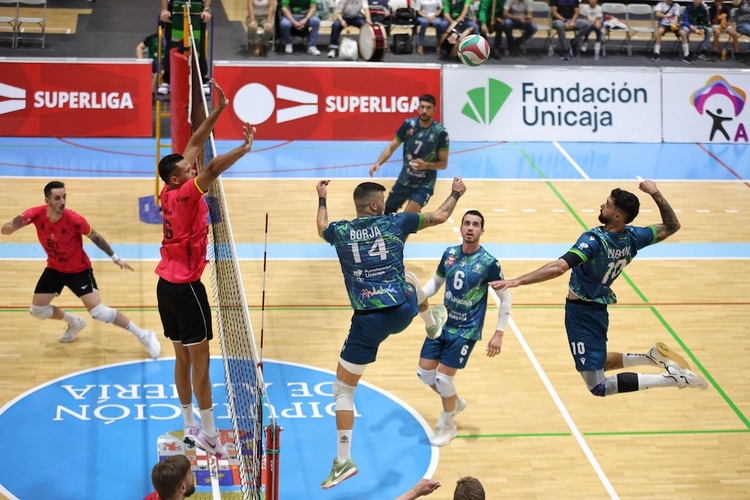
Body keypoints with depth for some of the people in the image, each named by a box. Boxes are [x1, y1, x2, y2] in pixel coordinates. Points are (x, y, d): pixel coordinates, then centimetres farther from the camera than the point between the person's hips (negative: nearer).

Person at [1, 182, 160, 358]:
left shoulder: (74, 219, -30)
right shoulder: (37, 214, -22)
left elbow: (96, 237, -12)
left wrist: (115, 258, -4)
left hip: (79, 270, -5)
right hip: (54, 269, 5)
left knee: (99, 312, -15)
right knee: (37, 310, 8)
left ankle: (143, 336, -4)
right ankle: (74, 323, 36)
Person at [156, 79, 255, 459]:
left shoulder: (170, 192, 4)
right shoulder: (184, 194, -17)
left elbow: (194, 145, 8)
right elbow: (211, 169, -35)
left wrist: (218, 111, 7)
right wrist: (244, 149, -42)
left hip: (167, 284, 9)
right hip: (186, 286, -9)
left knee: (182, 357, 14)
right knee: (200, 361, -4)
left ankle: (190, 427, 21)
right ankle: (209, 435, -1)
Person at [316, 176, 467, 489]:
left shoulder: (340, 232, 3)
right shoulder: (394, 223, 1)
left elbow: (322, 228, 30)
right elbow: (440, 216, 13)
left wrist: (322, 199, 46)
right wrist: (456, 194, 32)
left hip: (368, 321, -2)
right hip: (402, 311, 2)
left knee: (343, 390, 8)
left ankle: (344, 461, 3)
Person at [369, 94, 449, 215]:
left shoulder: (440, 132, -16)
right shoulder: (408, 124, -8)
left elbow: (443, 163, -9)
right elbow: (391, 148, -1)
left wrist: (426, 165, -28)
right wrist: (378, 163, -19)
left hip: (424, 184, -4)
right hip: (404, 180, 4)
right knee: (388, 214, 13)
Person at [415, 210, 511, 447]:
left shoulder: (488, 263, -15)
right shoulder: (449, 254, -1)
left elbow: (505, 298, -7)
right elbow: (436, 281, 14)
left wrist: (499, 334, -10)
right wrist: (420, 296, -8)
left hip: (465, 331, -5)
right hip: (442, 325, 5)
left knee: (443, 377, -7)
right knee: (424, 372, 5)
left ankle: (448, 426, 19)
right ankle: (455, 402, 35)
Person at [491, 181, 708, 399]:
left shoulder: (594, 240, -25)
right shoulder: (633, 237, -5)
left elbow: (559, 267, -37)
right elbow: (672, 226, 10)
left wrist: (517, 281, -39)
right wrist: (656, 194, 6)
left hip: (582, 311, -8)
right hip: (599, 309, 8)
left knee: (598, 386, -4)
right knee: (598, 362, 33)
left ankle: (673, 378, -10)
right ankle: (652, 357, 16)